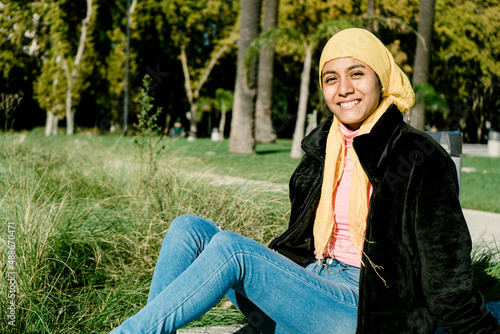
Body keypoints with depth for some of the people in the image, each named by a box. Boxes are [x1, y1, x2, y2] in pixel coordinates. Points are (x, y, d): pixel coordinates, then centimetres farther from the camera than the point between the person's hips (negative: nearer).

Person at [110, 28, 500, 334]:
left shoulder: (421, 159, -8)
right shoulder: (321, 147, 11)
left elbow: (447, 273, -5)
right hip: (305, 290, 7)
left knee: (231, 248, -28)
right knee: (189, 229, -9)